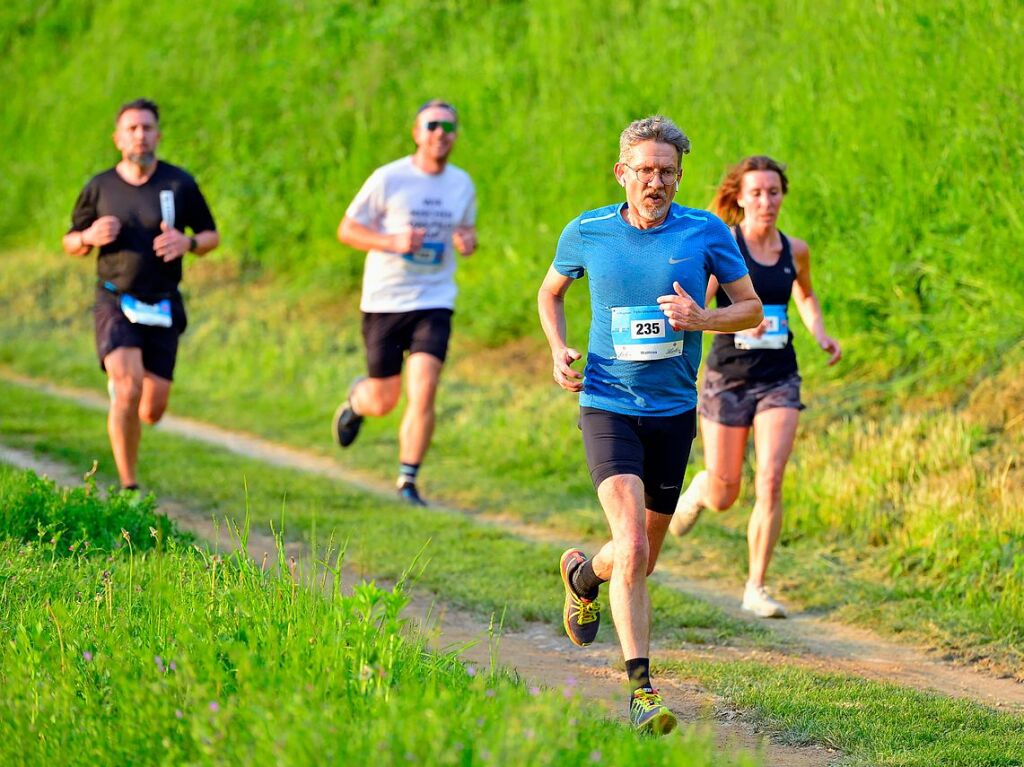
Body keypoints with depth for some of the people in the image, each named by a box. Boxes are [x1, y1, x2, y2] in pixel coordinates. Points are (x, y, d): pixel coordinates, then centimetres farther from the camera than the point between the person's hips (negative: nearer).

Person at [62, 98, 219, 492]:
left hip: (162, 308, 1)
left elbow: (212, 236, 9)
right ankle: (128, 486, -15)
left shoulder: (180, 184, -1)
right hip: (115, 303, -1)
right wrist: (90, 237, -11)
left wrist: (187, 242, -14)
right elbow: (70, 243, 13)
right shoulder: (99, 188, 1)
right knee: (127, 389, -23)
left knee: (152, 410, 4)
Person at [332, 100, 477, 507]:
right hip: (384, 302, -2)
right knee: (383, 401, 8)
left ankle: (407, 482, -4)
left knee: (423, 393, -15)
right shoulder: (388, 179, -8)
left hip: (434, 303, 2)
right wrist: (393, 242, -20)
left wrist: (467, 242, -4)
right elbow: (346, 229, -4)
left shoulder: (462, 184, 5)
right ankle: (356, 399, 45)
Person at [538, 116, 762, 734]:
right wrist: (560, 351, -1)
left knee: (644, 559, 14)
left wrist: (701, 318, -17)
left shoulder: (706, 232, -4)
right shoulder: (587, 232, -2)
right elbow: (551, 293, 16)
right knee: (632, 546, -20)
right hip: (608, 408, -2)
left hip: (674, 411, 2)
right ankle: (642, 688, -15)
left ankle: (584, 576, 49)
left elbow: (753, 310, 3)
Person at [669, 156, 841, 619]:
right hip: (728, 378, -2)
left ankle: (755, 589, -4)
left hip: (779, 380, 2)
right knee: (723, 498, 7)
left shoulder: (795, 251, 4)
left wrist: (821, 335, 9)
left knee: (771, 481, -15)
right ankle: (698, 491, 46)